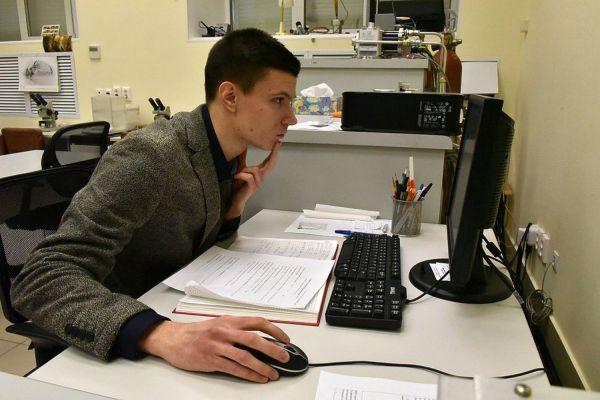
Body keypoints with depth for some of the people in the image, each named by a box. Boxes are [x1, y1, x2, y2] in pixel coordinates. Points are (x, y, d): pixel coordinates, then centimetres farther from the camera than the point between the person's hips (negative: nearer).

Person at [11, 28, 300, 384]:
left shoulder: (227, 153, -4)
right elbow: (40, 279, -30)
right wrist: (163, 335, -43)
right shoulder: (149, 156, -25)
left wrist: (237, 204, -11)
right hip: (110, 350, -6)